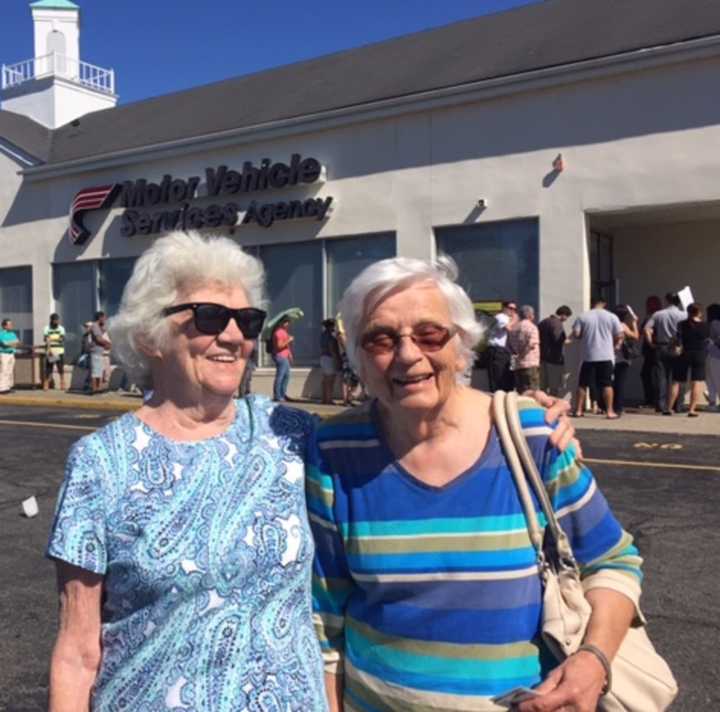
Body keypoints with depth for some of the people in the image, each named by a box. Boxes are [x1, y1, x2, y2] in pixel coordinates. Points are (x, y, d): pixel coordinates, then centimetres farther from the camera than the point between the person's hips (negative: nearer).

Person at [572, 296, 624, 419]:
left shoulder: (582, 317, 1)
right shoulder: (611, 316, 2)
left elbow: (576, 334, -4)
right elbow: (619, 336, 0)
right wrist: (616, 346, 18)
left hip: (588, 356, 0)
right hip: (606, 356, 0)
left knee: (583, 384, 8)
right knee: (607, 384, 3)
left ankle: (578, 410, 8)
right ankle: (609, 411, 1)